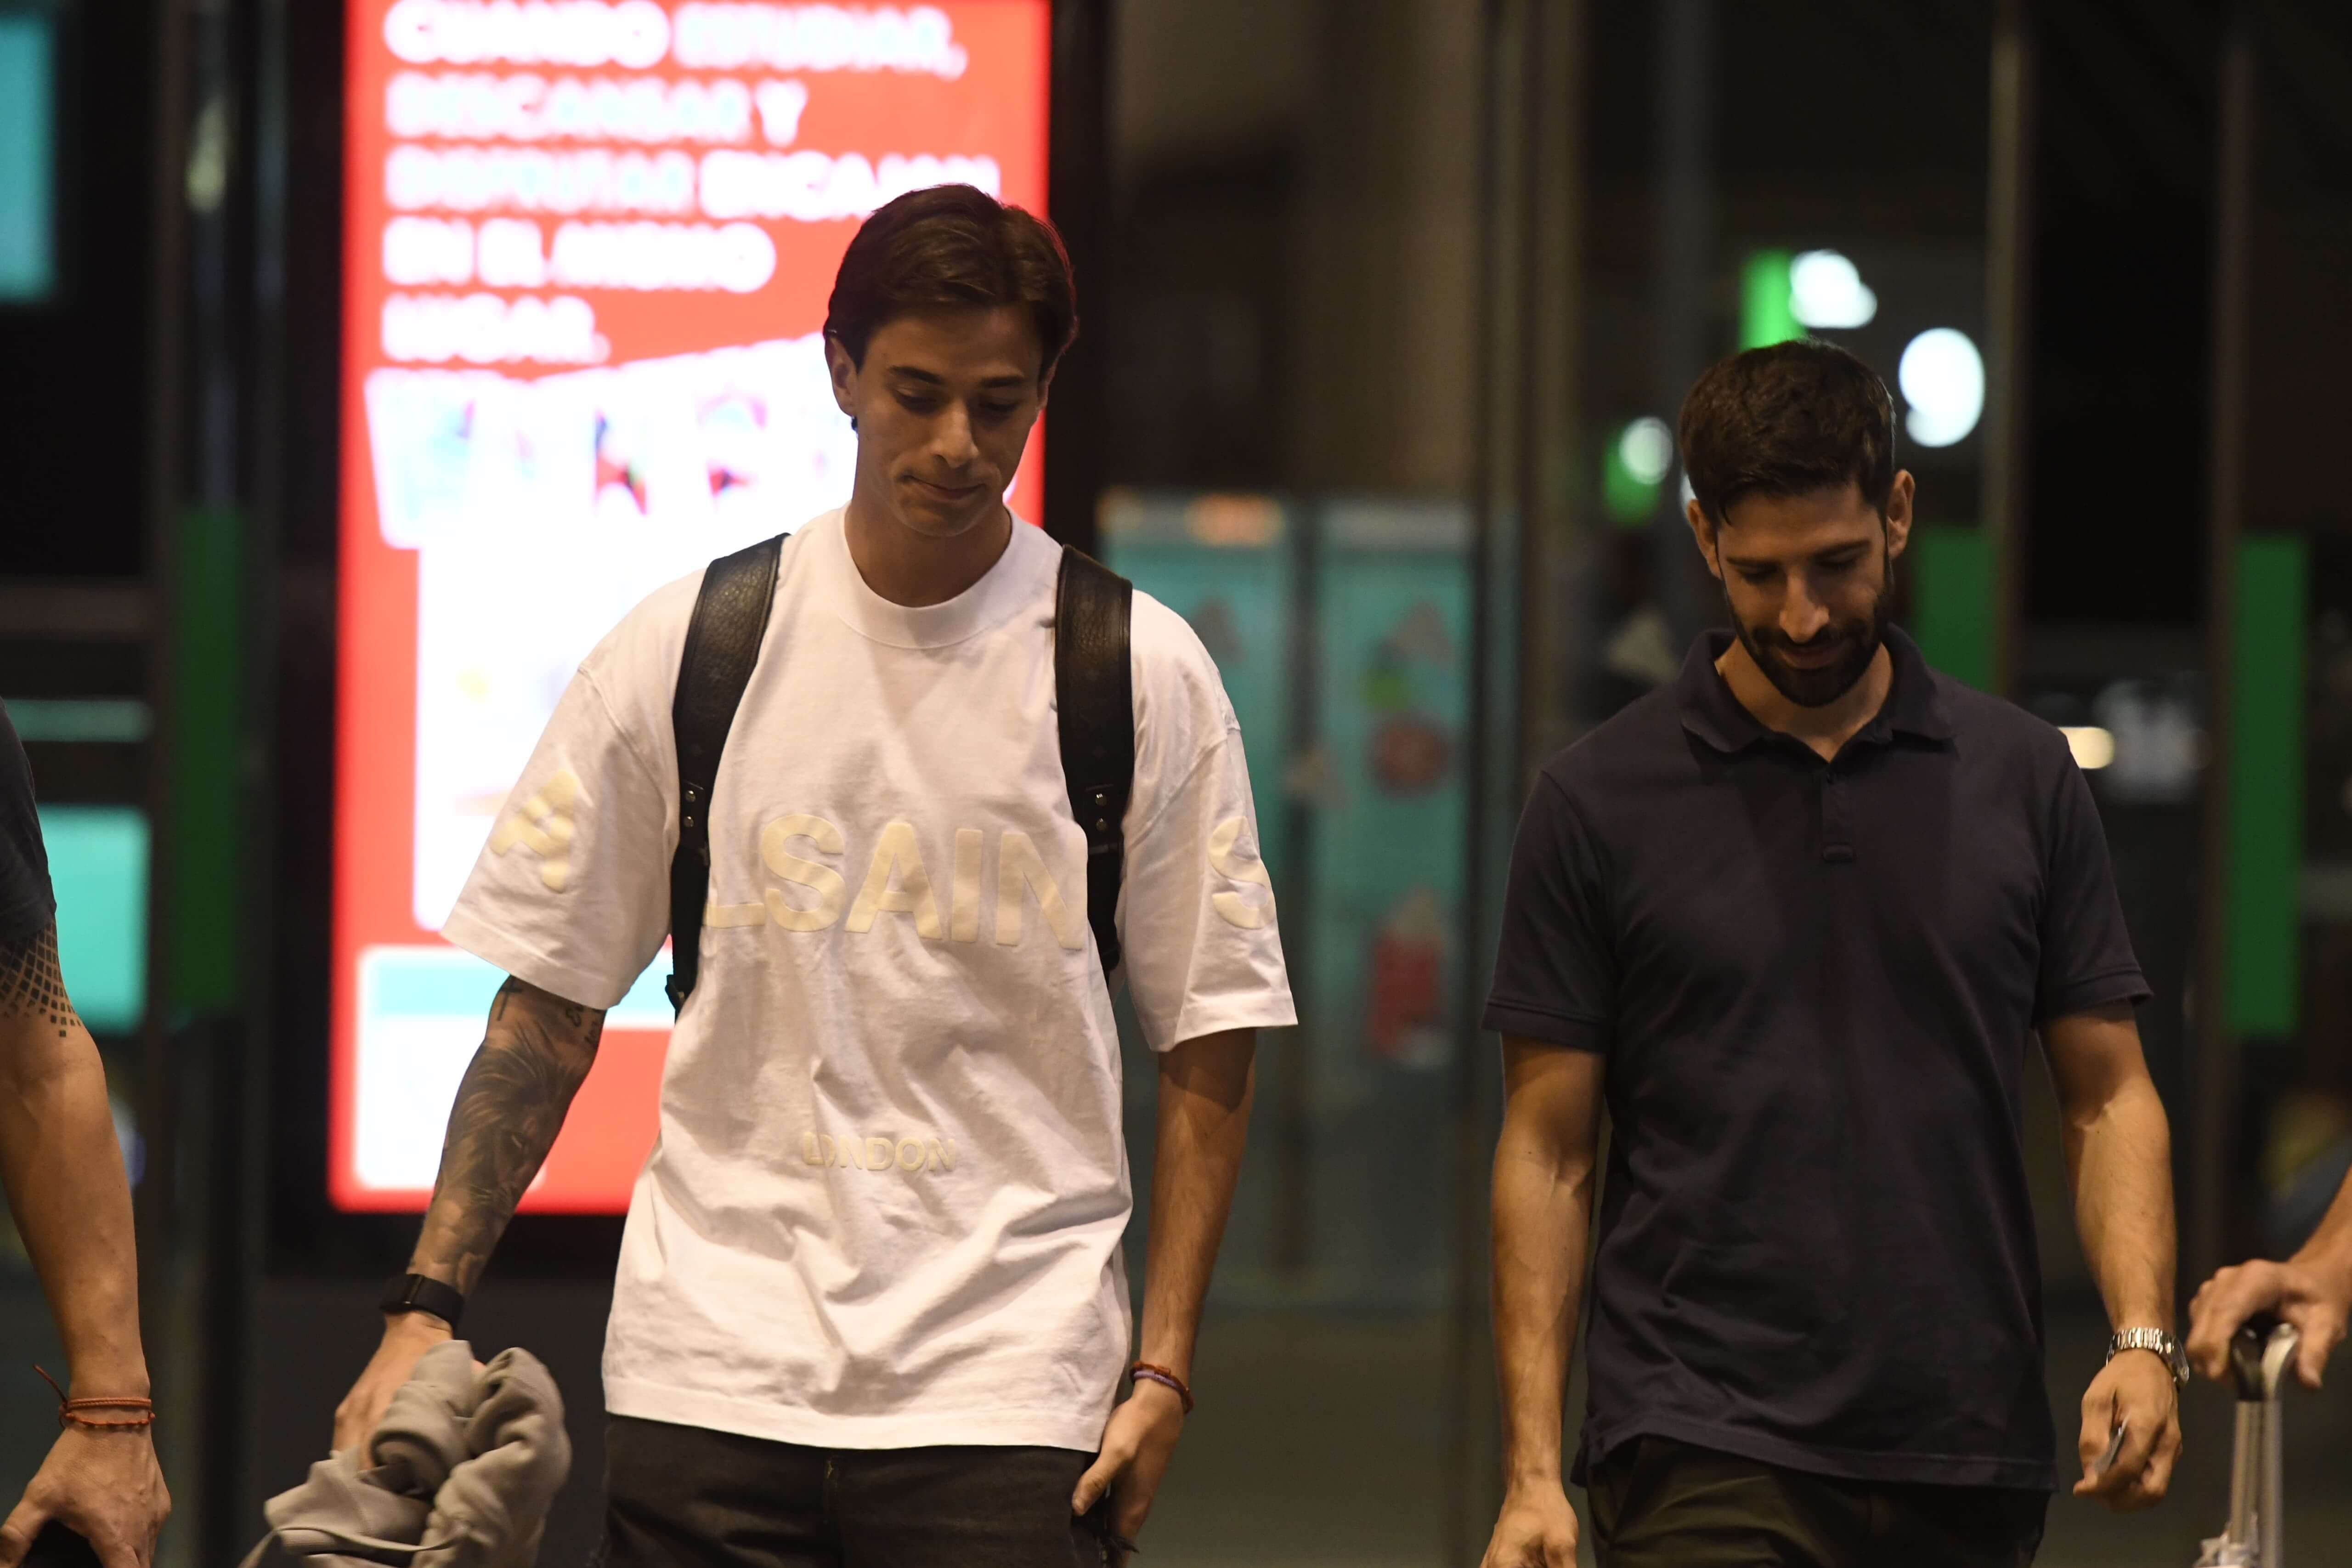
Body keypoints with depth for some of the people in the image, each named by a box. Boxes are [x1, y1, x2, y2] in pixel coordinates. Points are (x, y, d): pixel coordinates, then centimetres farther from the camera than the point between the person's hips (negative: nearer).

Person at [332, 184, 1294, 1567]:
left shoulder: (1143, 675, 2)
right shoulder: (686, 650, 4)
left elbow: (1209, 1047, 5)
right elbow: (549, 1008, 8)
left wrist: (1164, 1369, -3)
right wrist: (427, 1307, 1)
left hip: (1004, 1398, -1)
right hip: (710, 1382, 1)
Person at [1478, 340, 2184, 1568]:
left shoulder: (2020, 777, 9)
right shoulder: (1601, 800, 1)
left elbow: (2108, 1095, 10)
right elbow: (1548, 1150, 2)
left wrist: (2142, 1339, -7)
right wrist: (1532, 1467, -6)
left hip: (1968, 1463, 3)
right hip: (1704, 1458, -3)